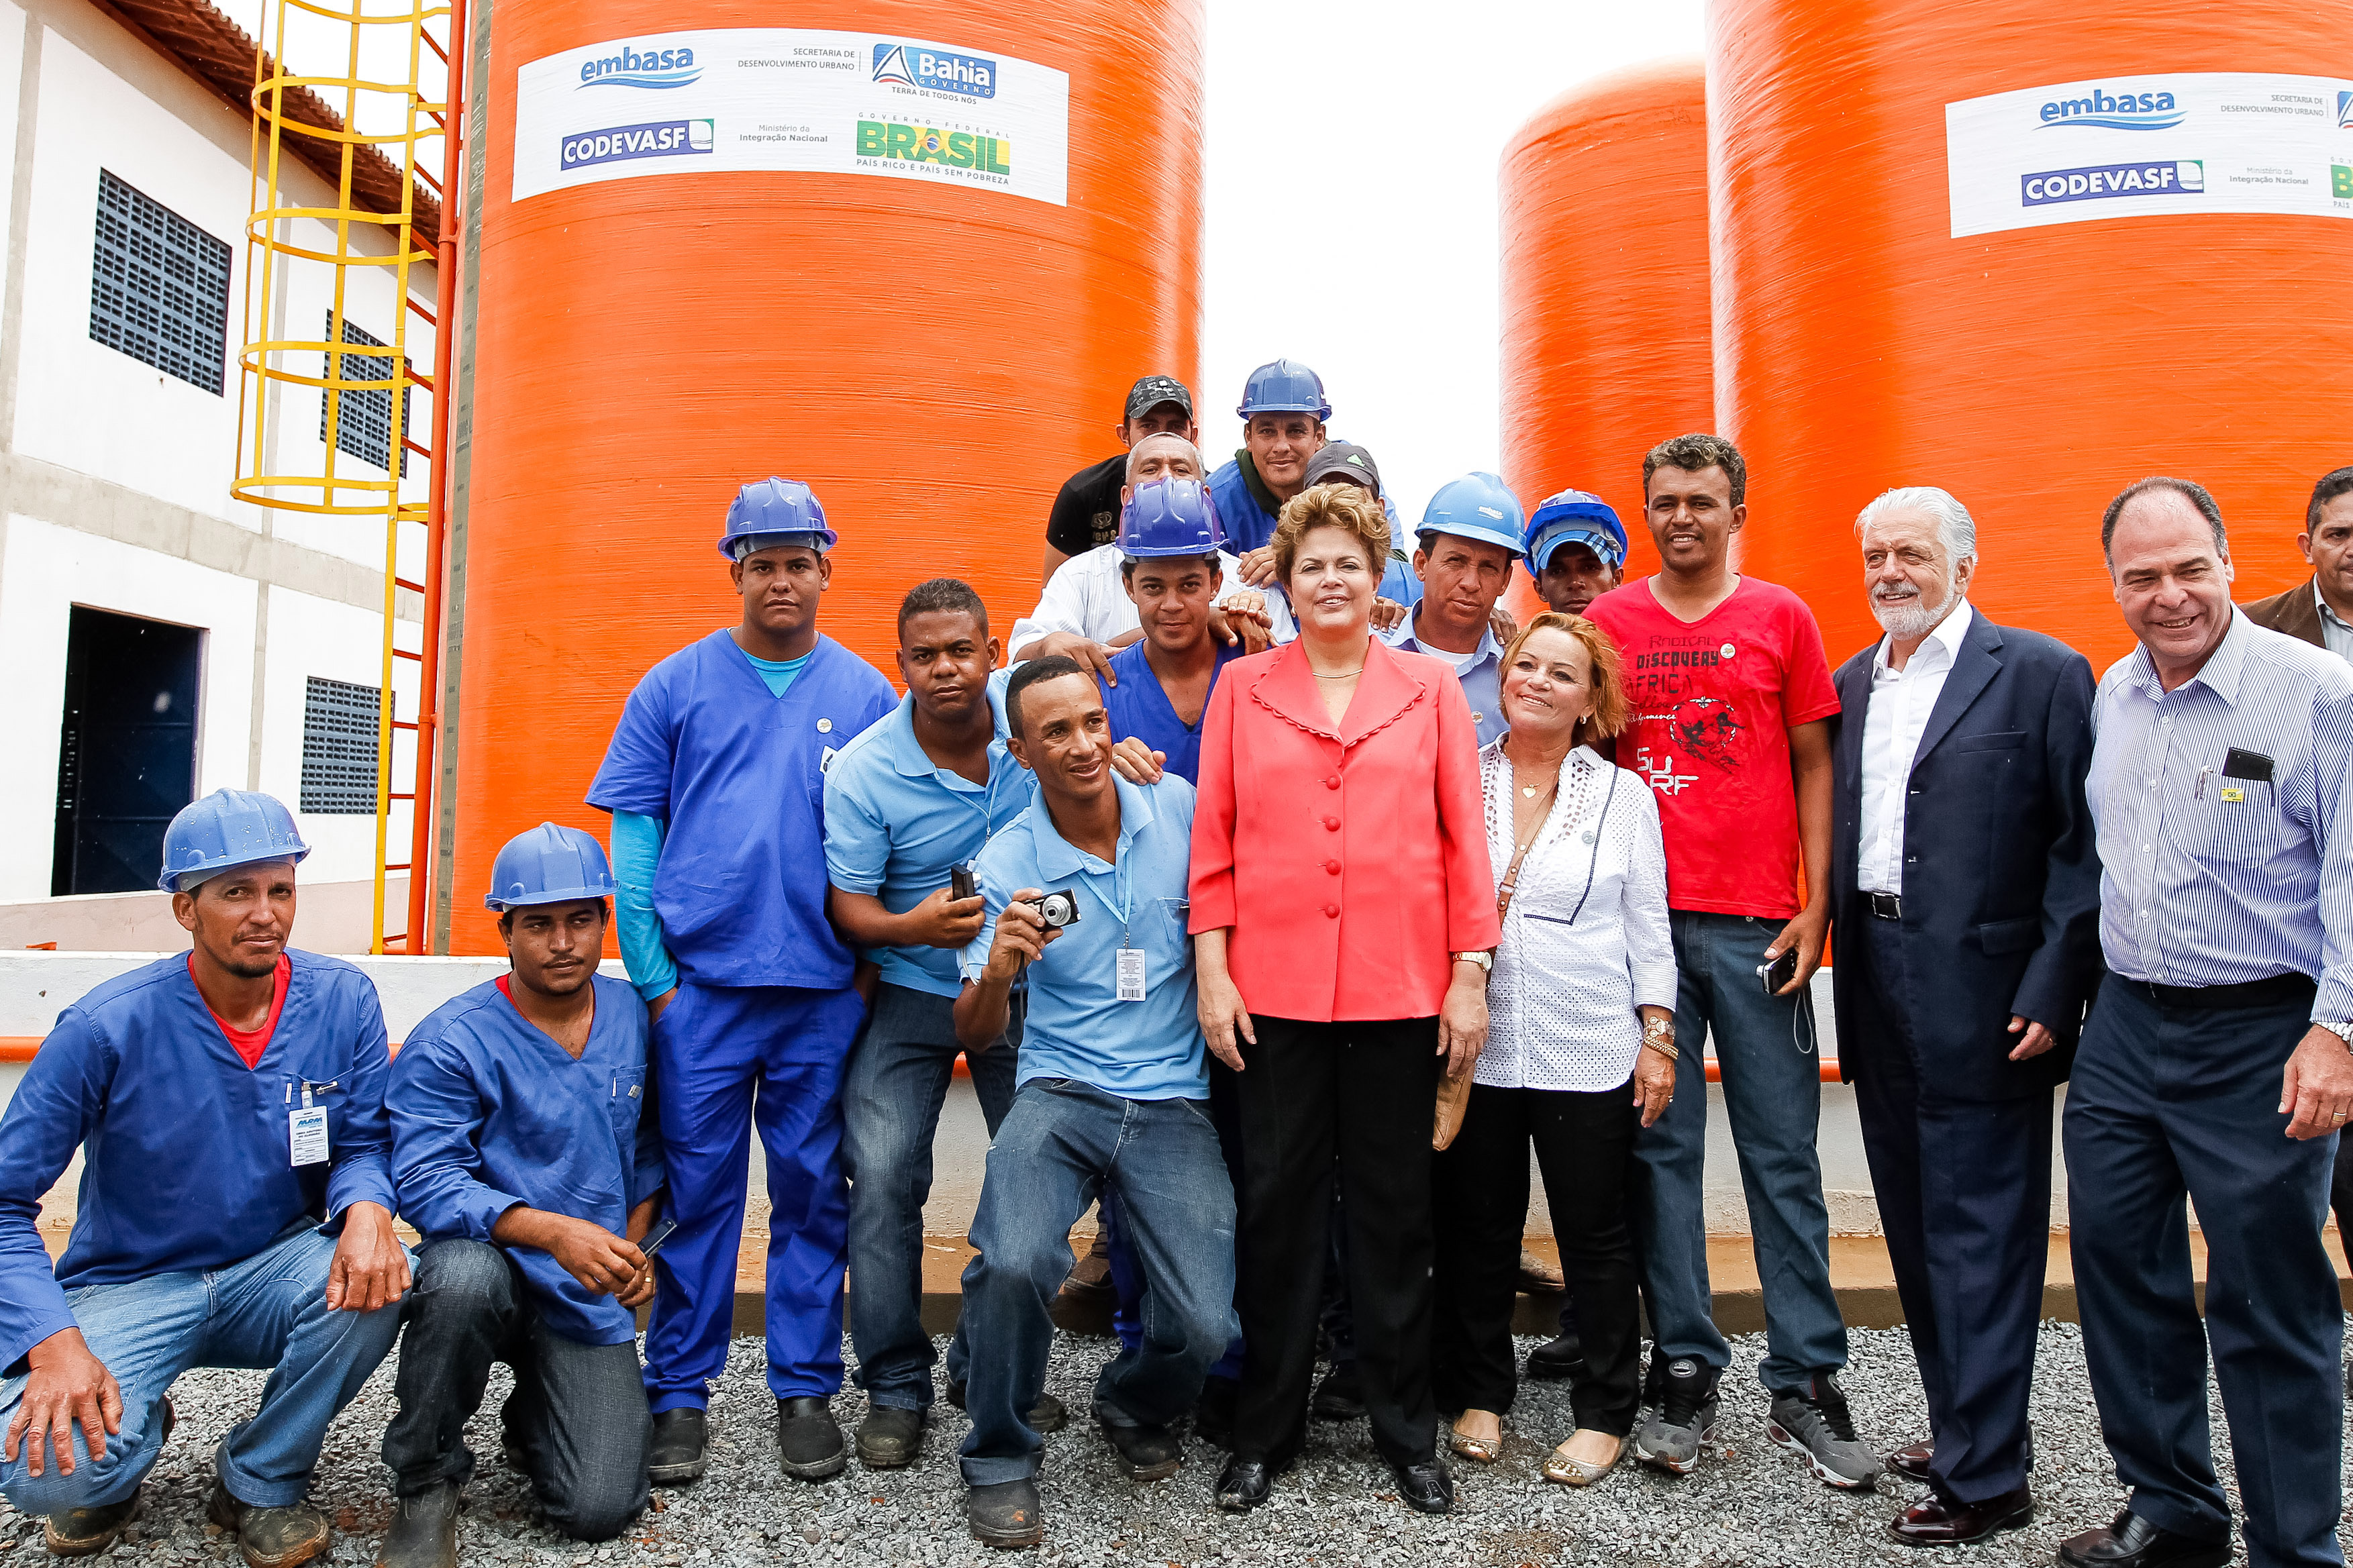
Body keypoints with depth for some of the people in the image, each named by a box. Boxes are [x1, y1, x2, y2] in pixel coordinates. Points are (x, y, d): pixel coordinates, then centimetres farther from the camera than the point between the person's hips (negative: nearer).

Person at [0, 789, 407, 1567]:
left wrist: (366, 1209, -28)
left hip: (274, 1273, 2)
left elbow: (363, 1144, -3)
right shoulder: (107, 1027, -15)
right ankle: (134, 1433, 12)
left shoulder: (342, 999, -9)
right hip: (133, 1289, -2)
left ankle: (262, 1480, -1)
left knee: (373, 1281, -31)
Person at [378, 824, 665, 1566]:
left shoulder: (637, 1019, 3)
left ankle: (535, 1417, 26)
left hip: (592, 1298, 3)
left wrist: (632, 1244, 1)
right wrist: (553, 1232, -33)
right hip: (491, 1271, -2)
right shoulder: (449, 1043, -11)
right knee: (464, 1273, -40)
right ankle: (426, 1483, -12)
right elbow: (427, 1185, -20)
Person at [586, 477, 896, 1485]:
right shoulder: (675, 687, 5)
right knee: (697, 1187, 6)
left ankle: (806, 1390, 21)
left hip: (824, 993, 1)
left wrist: (875, 965, 1)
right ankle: (680, 1394, 21)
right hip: (700, 986, 0)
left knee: (813, 1191, 8)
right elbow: (632, 838, 4)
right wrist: (651, 978, -2)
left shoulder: (867, 695, 7)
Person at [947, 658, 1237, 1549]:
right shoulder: (1006, 864, -3)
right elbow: (975, 1037, -3)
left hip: (1173, 1105, 1)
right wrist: (999, 968, -24)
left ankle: (1135, 1410, 27)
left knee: (1204, 1326, -12)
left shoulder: (1178, 807, -1)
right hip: (1061, 1094, -1)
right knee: (1013, 1263, -28)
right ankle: (1000, 1460, 3)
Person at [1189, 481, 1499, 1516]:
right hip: (1273, 991, 0)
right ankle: (1266, 1431, 25)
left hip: (1400, 991, 0)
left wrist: (1470, 975, -1)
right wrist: (1212, 973, -2)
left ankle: (1406, 1431, 27)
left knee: (1395, 1207, 11)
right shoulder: (1243, 687, 6)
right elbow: (1213, 841, 4)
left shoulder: (1430, 688, 6)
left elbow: (1465, 839, 4)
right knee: (1278, 1204, 9)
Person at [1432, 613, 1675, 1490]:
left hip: (1590, 1052, -1)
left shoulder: (1624, 795, 6)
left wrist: (1658, 1038, 1)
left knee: (1595, 1236, 8)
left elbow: (1647, 926, 6)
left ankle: (1605, 1412, 24)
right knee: (1475, 1231, 11)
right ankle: (1477, 1395, 28)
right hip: (1474, 1047, 1)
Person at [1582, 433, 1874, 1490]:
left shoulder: (1781, 618, 7)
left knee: (1783, 1152, 4)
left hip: (1758, 924, 0)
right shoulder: (1607, 621, 8)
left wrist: (1815, 905, -1)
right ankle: (1683, 1370, 17)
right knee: (1661, 1147, 5)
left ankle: (1805, 1384, 15)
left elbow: (1812, 766, 7)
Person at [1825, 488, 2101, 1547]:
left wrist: (2051, 993, -15)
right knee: (1917, 1229, 16)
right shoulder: (1852, 683, 13)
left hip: (1983, 1001, -6)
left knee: (1980, 1234, 1)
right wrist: (1840, 962, 5)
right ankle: (1963, 1426, 32)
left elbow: (2083, 844, -9)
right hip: (1881, 998, 6)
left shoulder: (2041, 674, -5)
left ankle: (1984, 1477, 13)